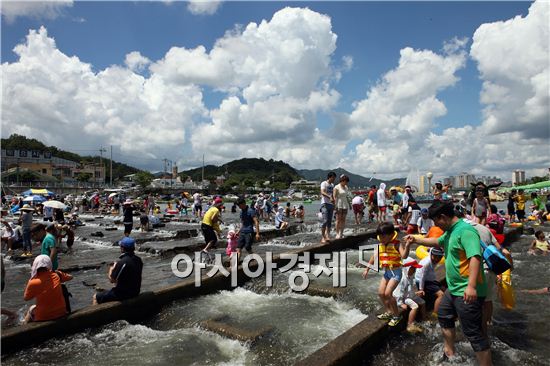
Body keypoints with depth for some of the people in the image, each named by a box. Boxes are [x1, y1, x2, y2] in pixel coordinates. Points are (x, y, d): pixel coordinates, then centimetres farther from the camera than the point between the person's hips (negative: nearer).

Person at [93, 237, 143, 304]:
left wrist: (111, 269, 3)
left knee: (95, 297, 9)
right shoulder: (138, 260, -2)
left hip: (123, 294, -8)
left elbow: (112, 280, -14)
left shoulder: (121, 262, -24)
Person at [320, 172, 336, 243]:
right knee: (325, 221, -13)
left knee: (329, 221, 5)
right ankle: (322, 237, -8)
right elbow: (322, 192, -21)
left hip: (331, 204, 7)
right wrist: (329, 197, -36)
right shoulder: (324, 183, -5)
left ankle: (327, 236, 9)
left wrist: (334, 204, 18)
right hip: (325, 204, -7)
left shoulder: (332, 185, 18)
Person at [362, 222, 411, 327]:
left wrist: (407, 245, -47)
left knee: (388, 293, -13)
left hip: (396, 272, -7)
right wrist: (367, 269, 16)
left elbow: (404, 256, -32)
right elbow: (374, 257, 13)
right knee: (381, 293, 7)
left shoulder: (397, 244, -17)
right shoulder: (380, 245, 3)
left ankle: (397, 315, 6)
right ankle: (389, 312, 28)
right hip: (386, 272, 7)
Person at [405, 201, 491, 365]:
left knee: (473, 332, -4)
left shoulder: (465, 230, -22)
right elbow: (437, 242, 30)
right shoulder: (450, 231, 10)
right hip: (454, 289, 11)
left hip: (468, 292, -11)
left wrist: (471, 286, -41)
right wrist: (416, 239, 27)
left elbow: (475, 258, -33)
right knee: (444, 316, 25)